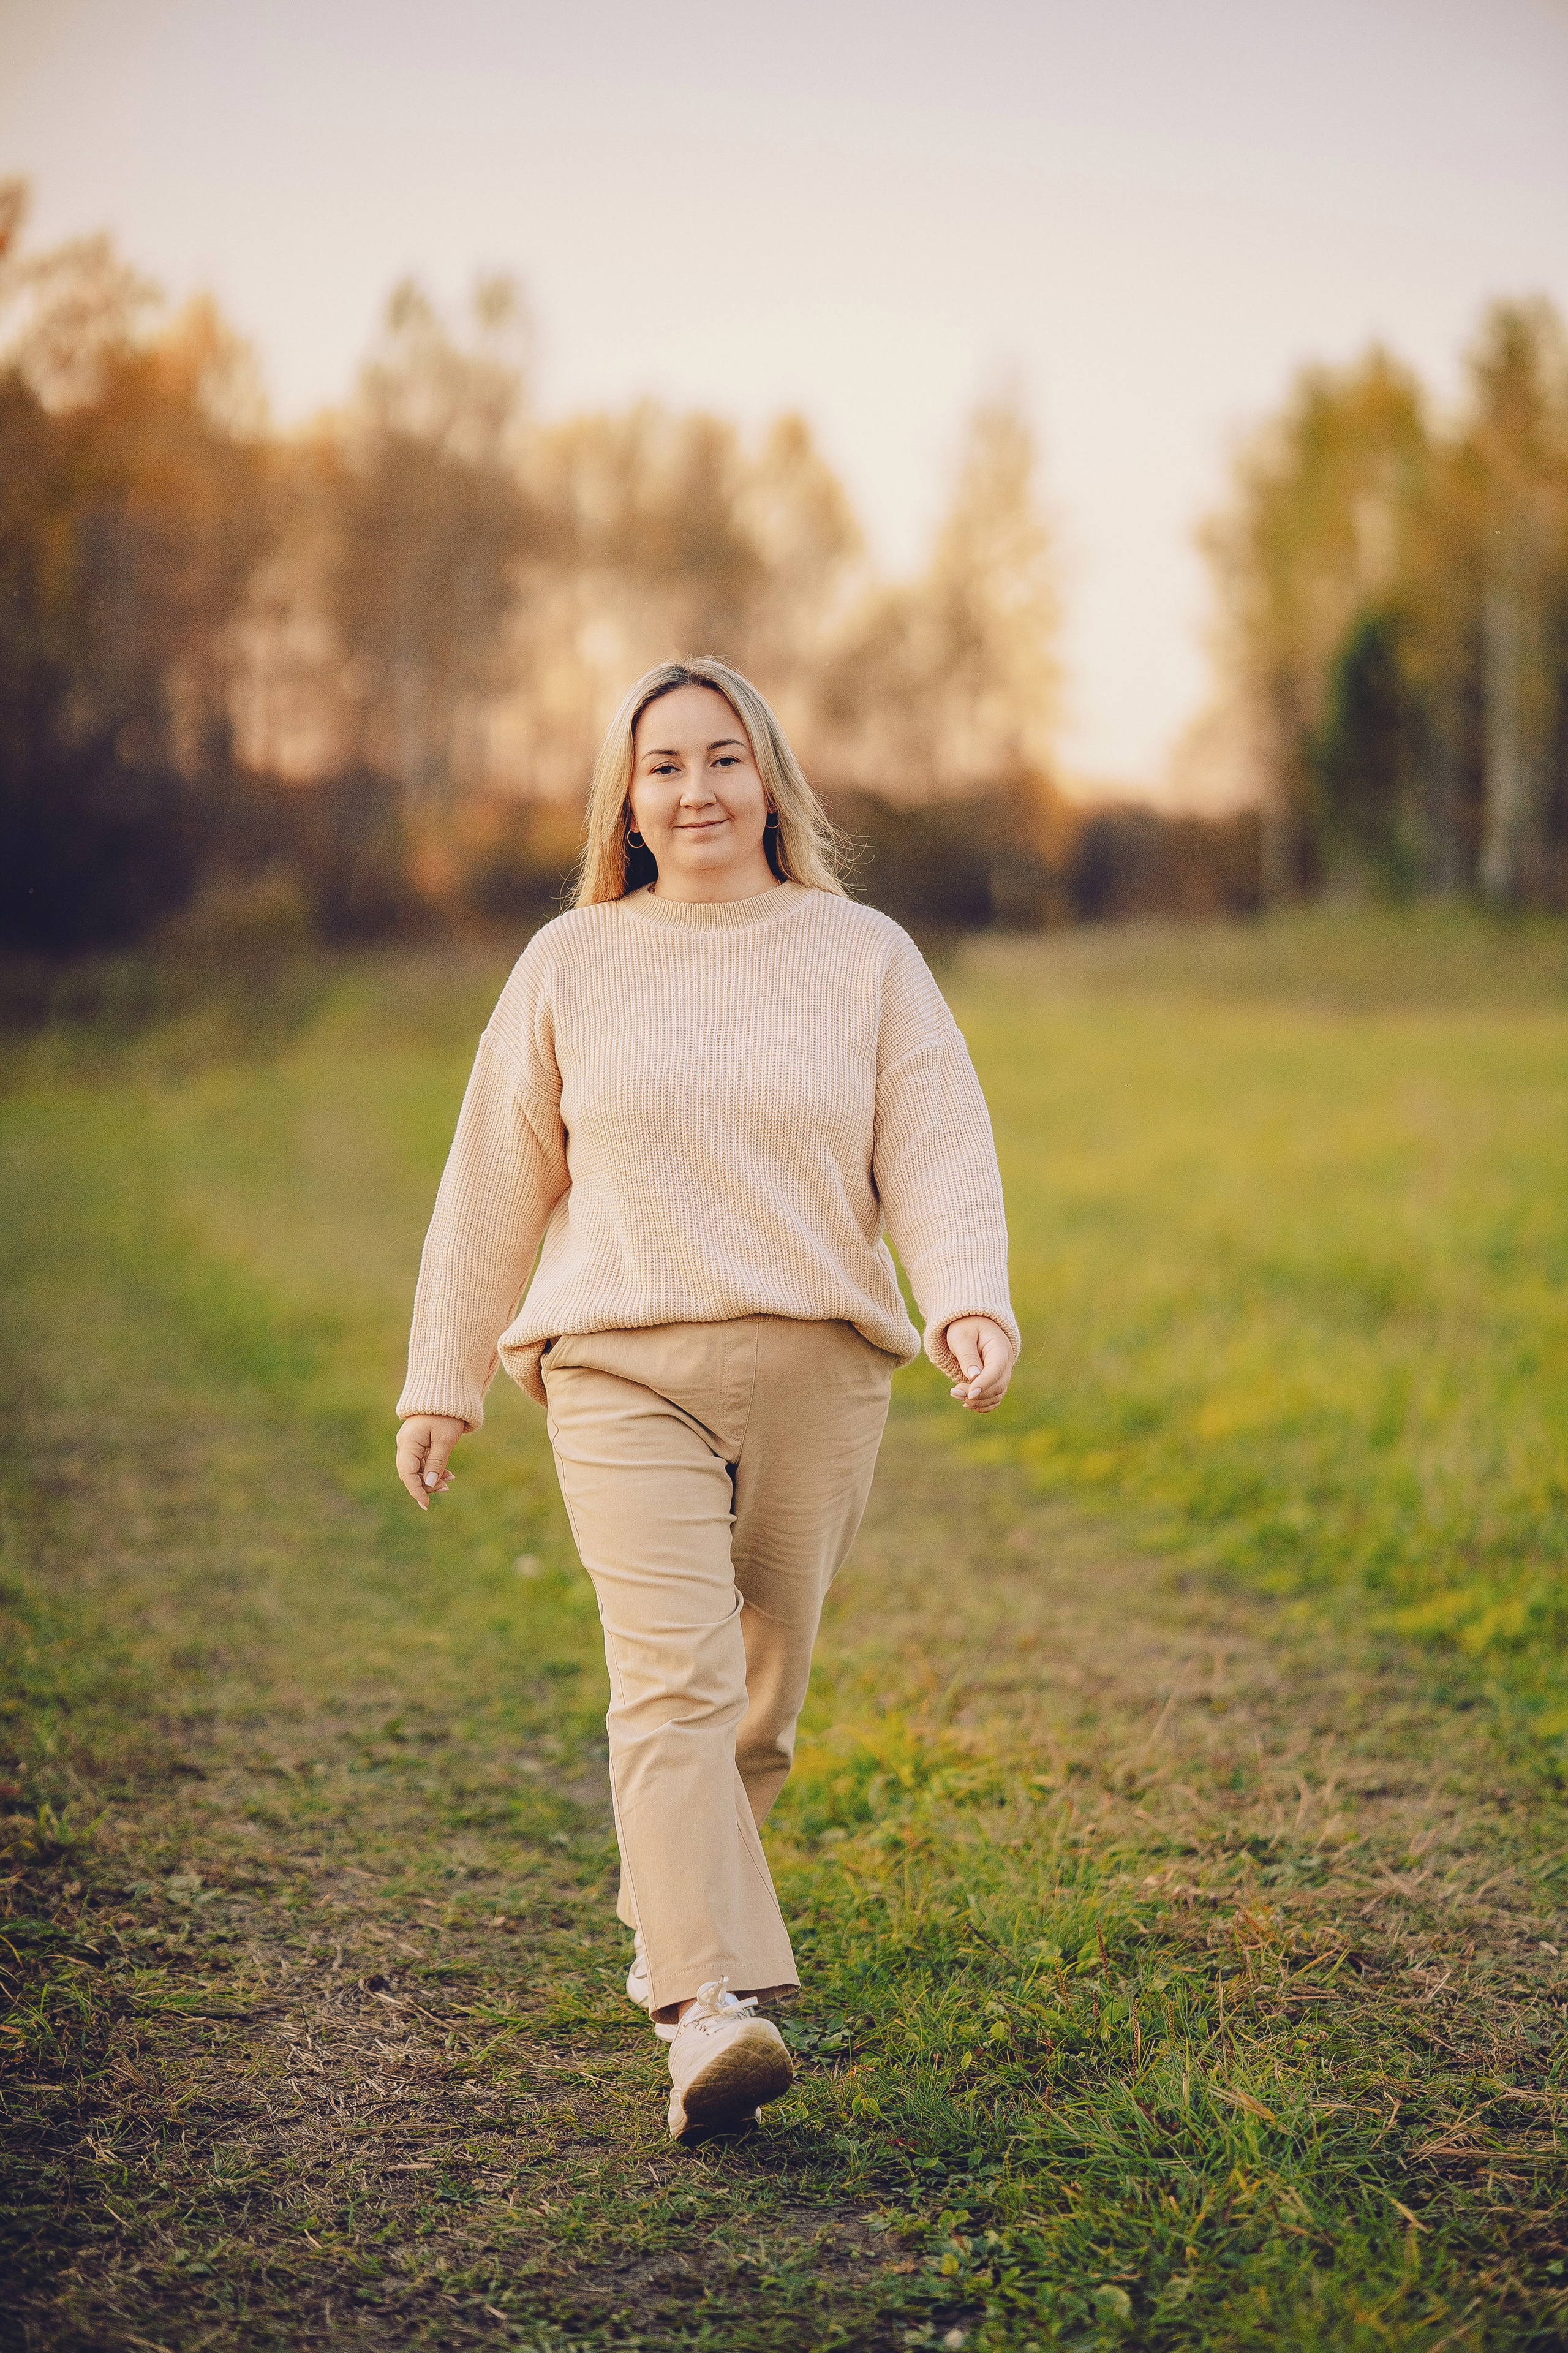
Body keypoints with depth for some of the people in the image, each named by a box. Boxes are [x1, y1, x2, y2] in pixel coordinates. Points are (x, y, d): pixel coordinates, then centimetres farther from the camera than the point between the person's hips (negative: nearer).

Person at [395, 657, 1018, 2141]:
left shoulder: (864, 957, 9)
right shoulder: (570, 965, 9)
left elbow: (938, 1151, 2)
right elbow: (496, 1180, 13)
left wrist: (971, 1301, -16)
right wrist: (441, 1380, 13)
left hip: (818, 1370, 2)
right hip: (622, 1366, -1)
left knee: (761, 1690, 8)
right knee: (672, 1680, -16)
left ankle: (668, 1932, 32)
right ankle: (713, 2010, -23)